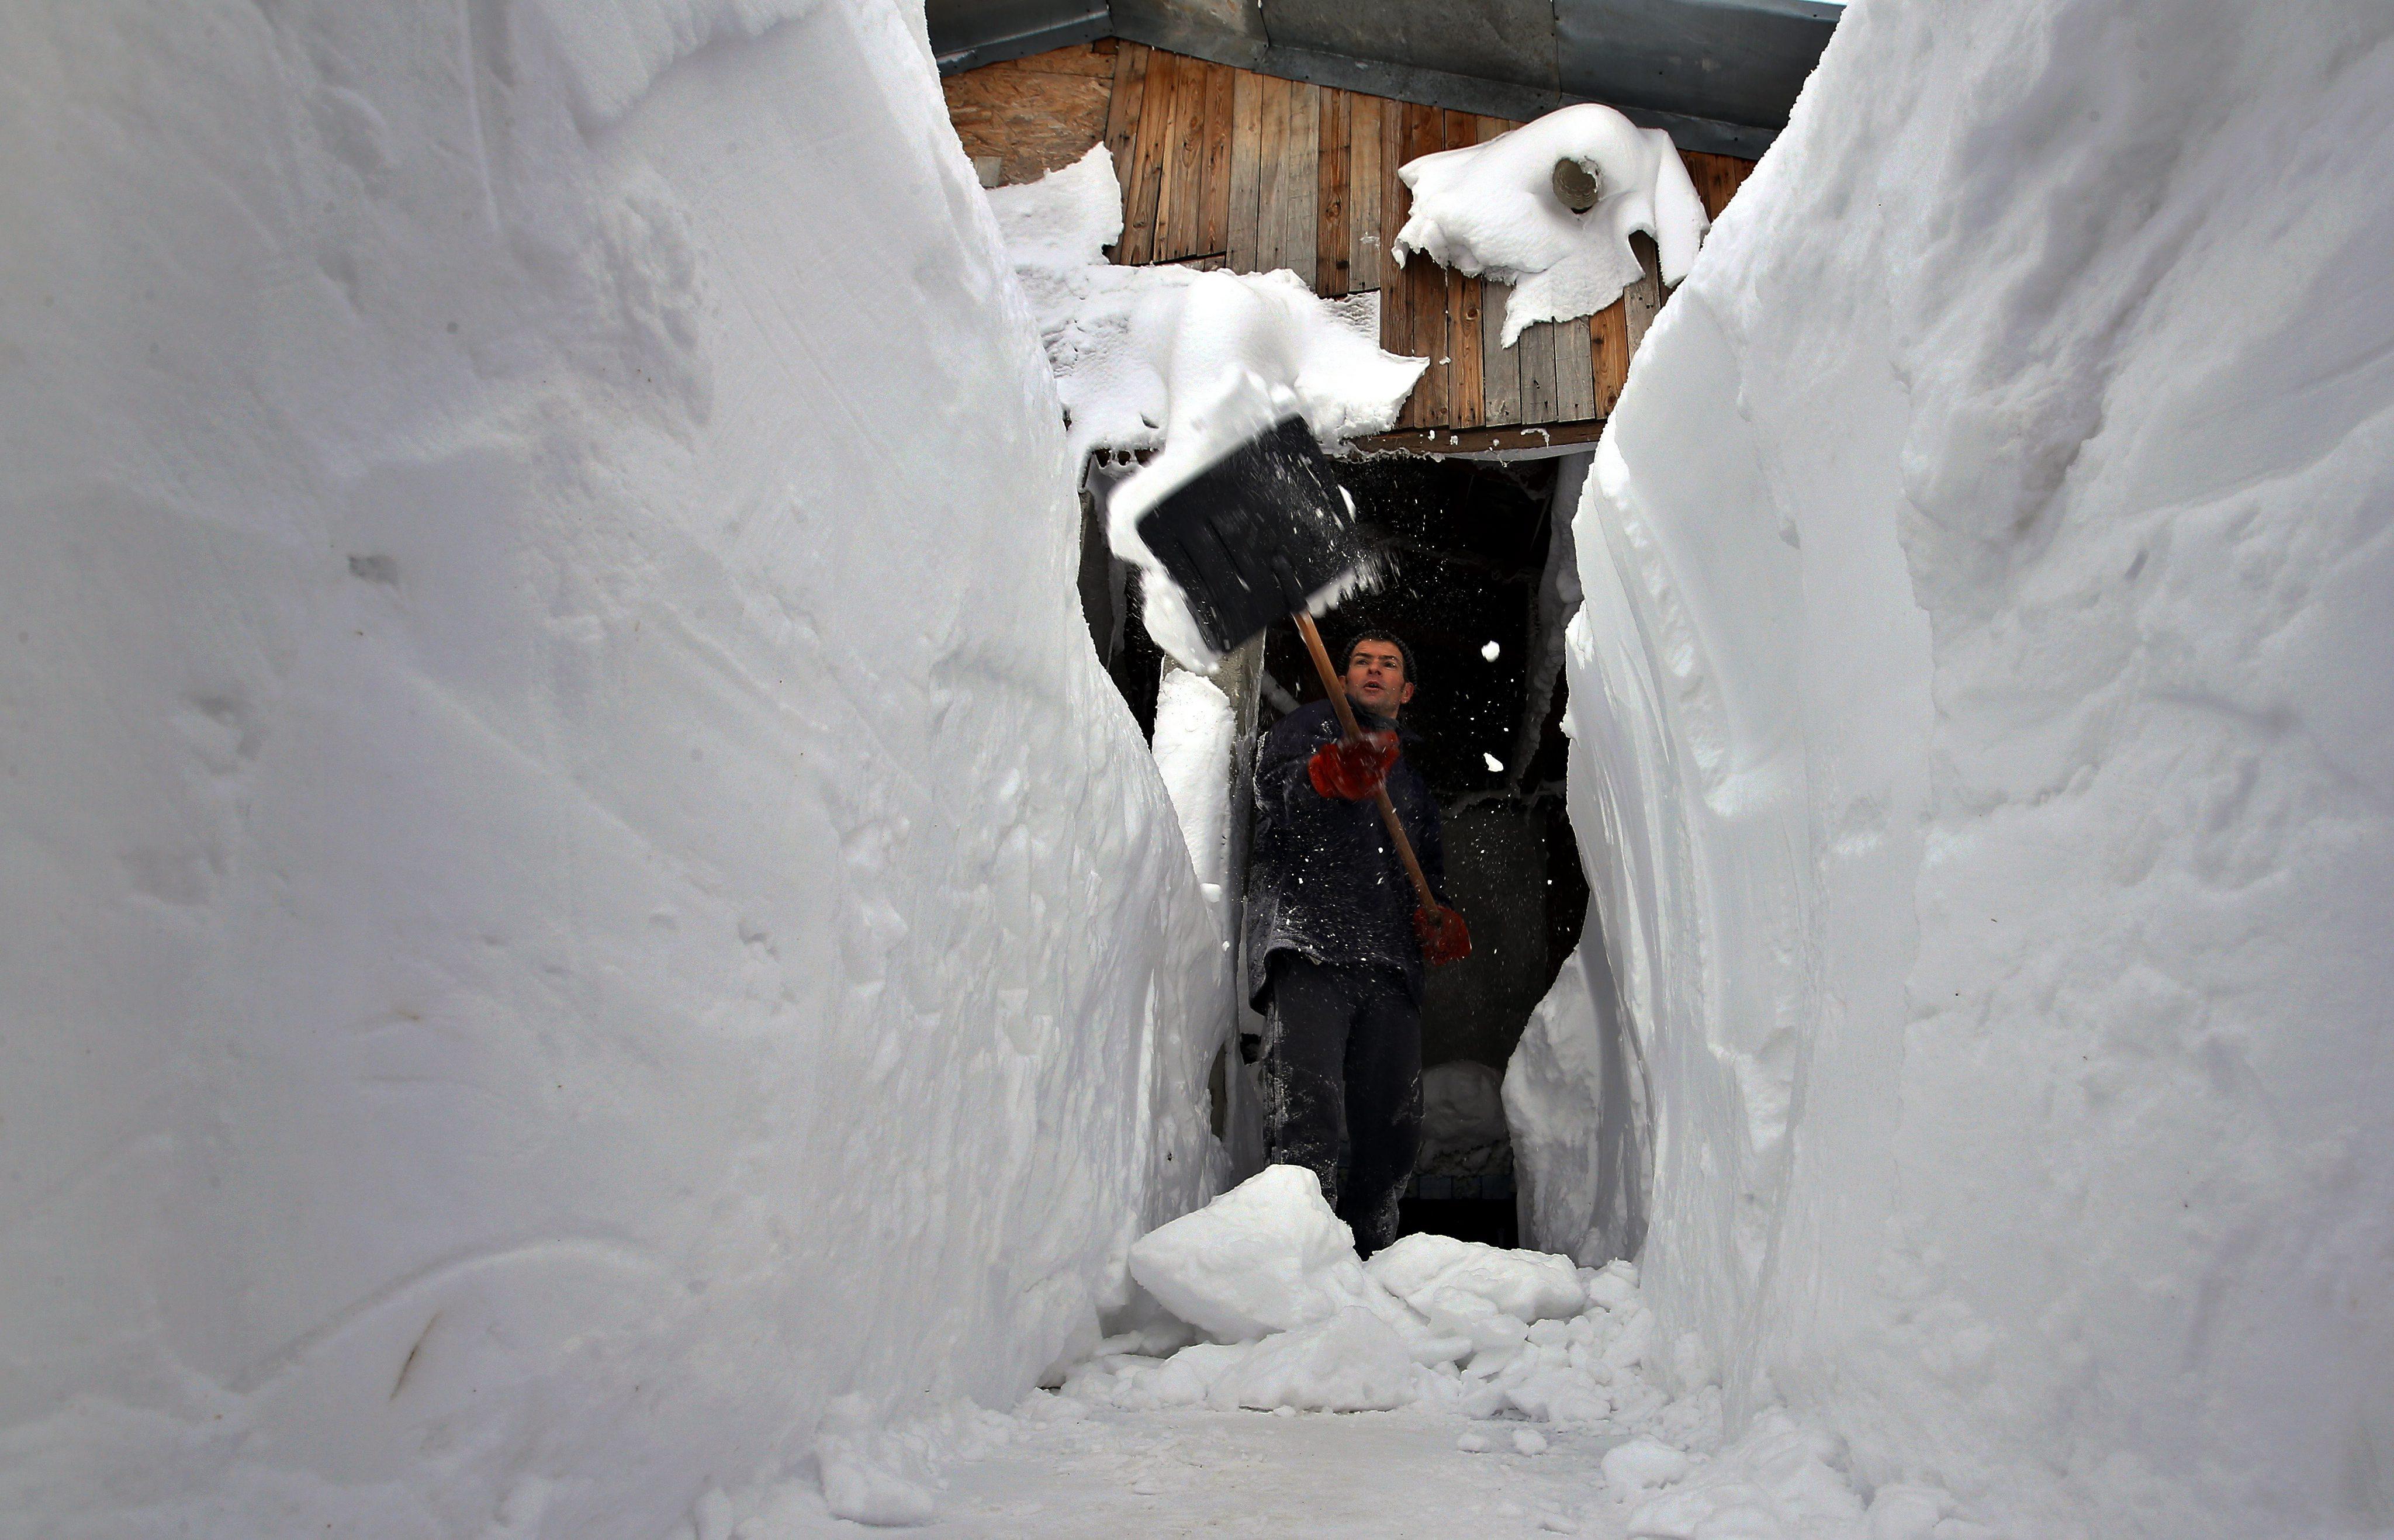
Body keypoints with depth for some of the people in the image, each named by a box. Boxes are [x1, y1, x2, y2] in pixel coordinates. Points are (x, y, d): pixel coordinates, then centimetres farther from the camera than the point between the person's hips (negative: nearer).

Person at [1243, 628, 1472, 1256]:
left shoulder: (1412, 784, 35)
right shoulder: (1311, 725, 20)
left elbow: (1431, 875, 34)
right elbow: (1273, 795, -1)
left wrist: (1438, 919, 10)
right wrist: (1325, 777, -23)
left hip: (1389, 968, 5)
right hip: (1308, 946, -5)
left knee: (1391, 1134, -3)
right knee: (1306, 1111, -23)